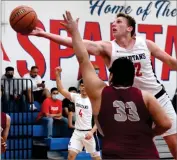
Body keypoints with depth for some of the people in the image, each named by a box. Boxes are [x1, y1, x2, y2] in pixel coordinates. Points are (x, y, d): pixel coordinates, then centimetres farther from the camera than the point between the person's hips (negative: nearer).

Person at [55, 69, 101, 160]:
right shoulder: (76, 97, 2)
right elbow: (61, 90, -6)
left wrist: (91, 132, -20)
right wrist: (58, 75, -17)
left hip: (89, 133, -3)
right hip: (77, 132, 3)